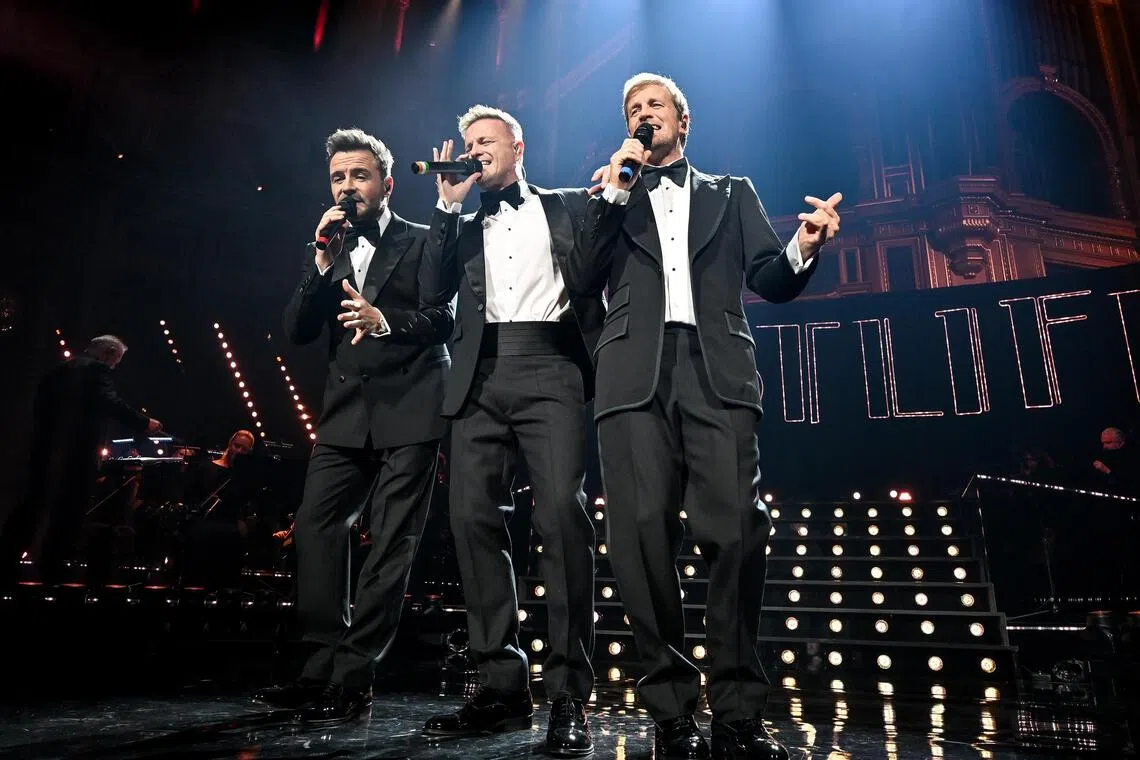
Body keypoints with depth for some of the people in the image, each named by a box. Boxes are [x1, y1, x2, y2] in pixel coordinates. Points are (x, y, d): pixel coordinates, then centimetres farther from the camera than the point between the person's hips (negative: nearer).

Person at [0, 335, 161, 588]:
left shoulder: (58, 370, 20)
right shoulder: (98, 369, -5)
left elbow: (40, 405, 18)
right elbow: (110, 403, -20)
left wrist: (43, 438, 20)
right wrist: (144, 422, -15)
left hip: (45, 449, 8)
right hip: (76, 454, -8)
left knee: (31, 511, 14)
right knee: (67, 515, -1)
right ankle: (49, 574, 3)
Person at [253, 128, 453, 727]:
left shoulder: (422, 242, 4)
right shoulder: (327, 250, 18)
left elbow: (444, 318, -7)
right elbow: (297, 331, 8)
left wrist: (385, 321, -24)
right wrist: (321, 264, -4)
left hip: (408, 408, -5)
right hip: (346, 411, 6)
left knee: (390, 541, -4)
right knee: (315, 527, 1)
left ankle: (350, 681, 3)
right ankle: (324, 665, 13)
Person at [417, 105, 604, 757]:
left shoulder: (569, 206, 18)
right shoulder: (466, 228, 26)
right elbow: (436, 289, 10)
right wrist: (449, 205, 9)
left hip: (549, 368, -4)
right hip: (481, 377, 4)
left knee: (562, 515, -18)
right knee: (475, 519, -5)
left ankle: (570, 697, -10)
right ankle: (503, 687, 4)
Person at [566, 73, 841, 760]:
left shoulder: (731, 194, 26)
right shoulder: (612, 200, 27)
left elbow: (770, 281, 15)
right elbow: (584, 281, 12)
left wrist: (805, 248, -7)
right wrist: (613, 191, 7)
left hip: (716, 373, 0)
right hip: (637, 376, 1)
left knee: (735, 531, -15)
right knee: (643, 534, -11)